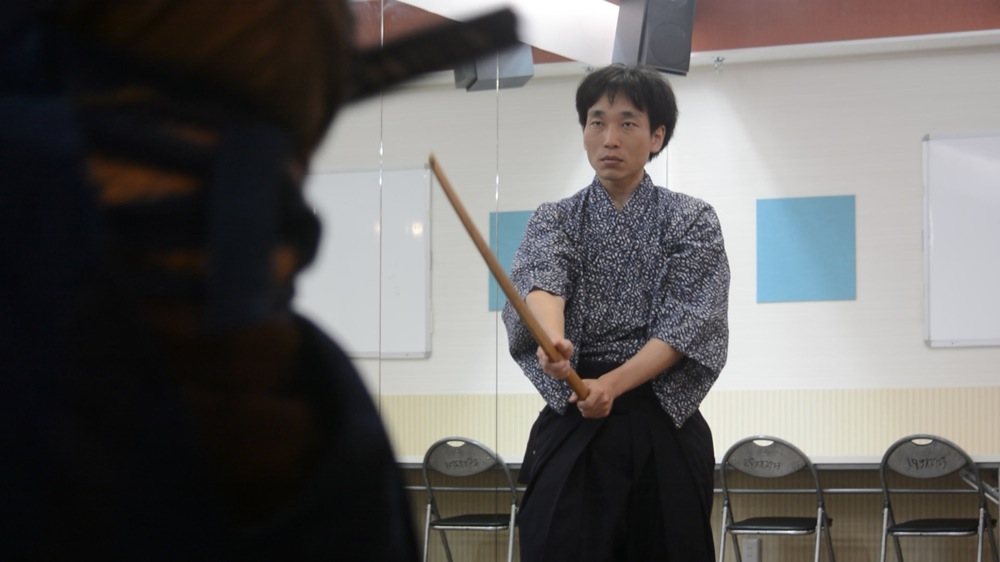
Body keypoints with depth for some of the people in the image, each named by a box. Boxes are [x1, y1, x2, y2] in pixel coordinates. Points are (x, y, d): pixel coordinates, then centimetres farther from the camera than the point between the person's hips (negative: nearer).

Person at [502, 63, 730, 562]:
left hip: (664, 429, 0)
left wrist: (613, 384, -24)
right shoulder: (555, 219, 8)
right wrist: (552, 338, -38)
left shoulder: (691, 220, 4)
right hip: (572, 426, 0)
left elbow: (686, 323, -8)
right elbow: (541, 278, -14)